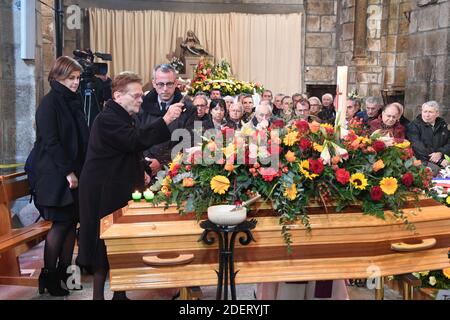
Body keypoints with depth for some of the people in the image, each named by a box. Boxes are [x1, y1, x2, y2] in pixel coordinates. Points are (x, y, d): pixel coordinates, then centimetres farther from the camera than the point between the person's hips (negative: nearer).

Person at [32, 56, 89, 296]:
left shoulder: (73, 101, 13)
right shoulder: (49, 103, -10)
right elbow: (50, 141, -16)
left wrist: (78, 171, 9)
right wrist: (68, 172, -17)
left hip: (75, 172, 7)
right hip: (55, 175, -7)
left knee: (72, 222, 8)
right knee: (61, 223, -3)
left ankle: (65, 271, 19)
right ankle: (48, 276, 11)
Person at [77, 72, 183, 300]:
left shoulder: (124, 117, 17)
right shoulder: (107, 119, -15)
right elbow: (135, 140, -30)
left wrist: (142, 168, 11)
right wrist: (165, 120, -32)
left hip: (120, 189, 9)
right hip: (103, 192, -9)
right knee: (106, 245, -2)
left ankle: (120, 293, 19)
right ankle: (99, 293, 10)